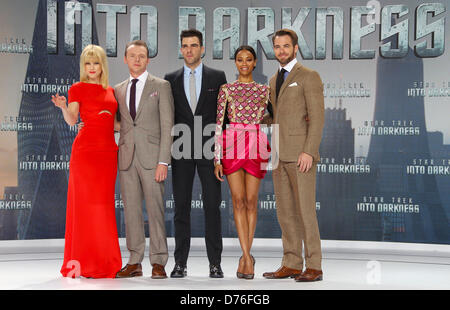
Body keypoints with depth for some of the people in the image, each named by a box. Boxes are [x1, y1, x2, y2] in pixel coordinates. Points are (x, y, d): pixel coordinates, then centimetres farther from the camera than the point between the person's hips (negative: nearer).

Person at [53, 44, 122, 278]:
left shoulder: (110, 91, 18)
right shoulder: (78, 88, 3)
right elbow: (71, 120, -9)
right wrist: (63, 107, -26)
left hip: (108, 151, 5)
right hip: (86, 149, -5)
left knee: (104, 204, 6)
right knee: (86, 204, -5)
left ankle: (104, 263, 11)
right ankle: (86, 263, 0)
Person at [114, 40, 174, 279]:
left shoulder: (161, 86, 3)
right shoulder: (118, 90, 16)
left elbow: (167, 126, -3)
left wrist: (163, 161, -11)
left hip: (151, 157, -4)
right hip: (126, 158, 4)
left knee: (155, 210, -4)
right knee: (131, 210, 6)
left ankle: (158, 262, 4)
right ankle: (135, 262, 13)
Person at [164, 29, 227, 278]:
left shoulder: (217, 77, 7)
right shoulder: (170, 79, 10)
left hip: (210, 150, -1)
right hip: (182, 152, 1)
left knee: (212, 206, -1)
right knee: (181, 207, 3)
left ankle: (215, 264, 4)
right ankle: (180, 263, 9)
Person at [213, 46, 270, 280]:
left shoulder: (264, 90, 11)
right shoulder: (226, 89, 7)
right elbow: (219, 124, 3)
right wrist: (217, 159, -3)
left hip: (256, 145, 1)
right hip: (232, 145, -1)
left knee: (251, 201, 1)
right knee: (238, 200, -5)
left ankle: (245, 256, 10)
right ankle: (247, 257, -3)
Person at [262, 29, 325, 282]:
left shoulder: (309, 77, -2)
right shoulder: (274, 81, 20)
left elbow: (317, 117, -9)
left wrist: (309, 151, -18)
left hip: (300, 154, -7)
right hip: (279, 155, 7)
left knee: (305, 211, -8)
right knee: (285, 212, 7)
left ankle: (314, 266, -2)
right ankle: (291, 264, 13)